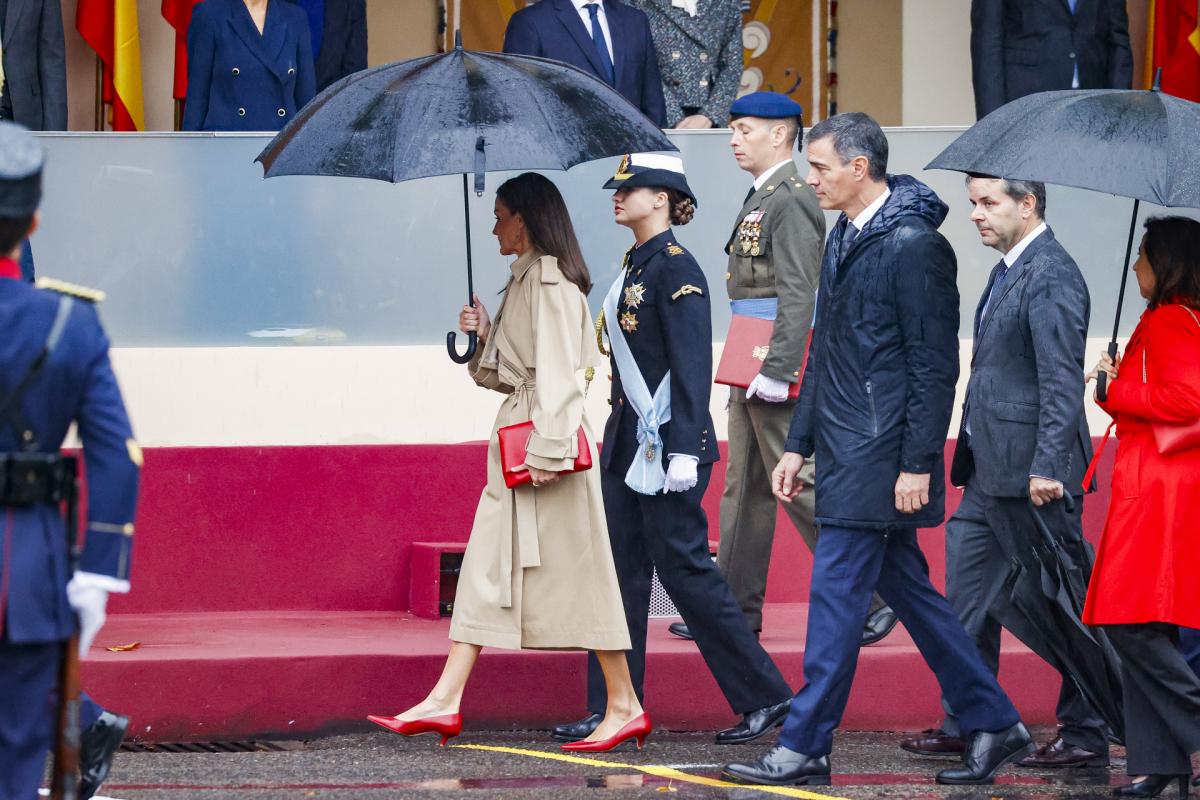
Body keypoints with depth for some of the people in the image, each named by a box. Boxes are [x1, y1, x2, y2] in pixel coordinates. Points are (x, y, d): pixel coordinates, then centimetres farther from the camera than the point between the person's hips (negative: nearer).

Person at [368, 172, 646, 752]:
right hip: (518, 434, 10)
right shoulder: (526, 280, 18)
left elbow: (557, 371, -18)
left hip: (548, 433, -10)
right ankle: (444, 703, 3)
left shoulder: (550, 279, -11)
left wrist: (546, 449, -23)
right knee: (487, 567, 5)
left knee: (574, 570, -5)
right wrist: (484, 335, 6)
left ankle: (624, 707, 1)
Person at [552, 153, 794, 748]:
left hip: (666, 445, -9)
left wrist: (684, 451, -23)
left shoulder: (676, 269, -13)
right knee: (622, 571, 8)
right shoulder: (634, 266, 13)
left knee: (684, 567, -6)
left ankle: (766, 697, 3)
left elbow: (692, 366, -18)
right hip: (628, 442, 9)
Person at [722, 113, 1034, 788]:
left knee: (836, 593, -7)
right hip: (847, 451, 10)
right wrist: (800, 445, 19)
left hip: (880, 460, -10)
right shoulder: (845, 240, 15)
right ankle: (995, 725, 18)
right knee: (909, 590, 12)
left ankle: (805, 750, -3)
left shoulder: (915, 245, -14)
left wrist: (917, 465, -19)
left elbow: (935, 366, -17)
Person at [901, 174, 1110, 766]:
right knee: (969, 594, 12)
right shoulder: (1009, 272, 15)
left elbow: (1061, 382, -22)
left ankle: (1085, 735, 6)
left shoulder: (1051, 276, -16)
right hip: (991, 474, 10)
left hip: (1030, 477, -10)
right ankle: (966, 726, 19)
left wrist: (1047, 468, -27)